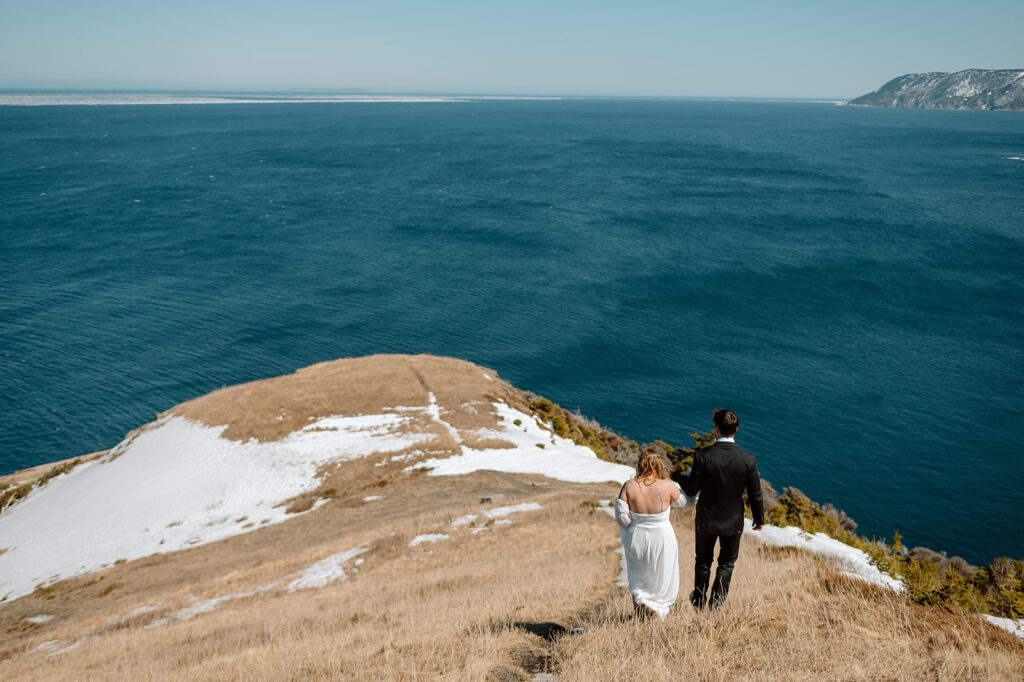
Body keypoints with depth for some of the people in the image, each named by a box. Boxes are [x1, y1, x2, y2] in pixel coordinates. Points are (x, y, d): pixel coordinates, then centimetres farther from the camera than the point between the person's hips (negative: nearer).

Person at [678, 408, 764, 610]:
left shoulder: (703, 456, -21)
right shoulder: (748, 460, -16)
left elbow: (691, 490, -13)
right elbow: (755, 495, -7)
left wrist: (686, 477, 9)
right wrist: (759, 519, 9)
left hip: (706, 520, 0)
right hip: (733, 522, 0)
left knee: (703, 561, 22)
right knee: (727, 564, 21)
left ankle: (699, 601, 39)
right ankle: (716, 604, 25)